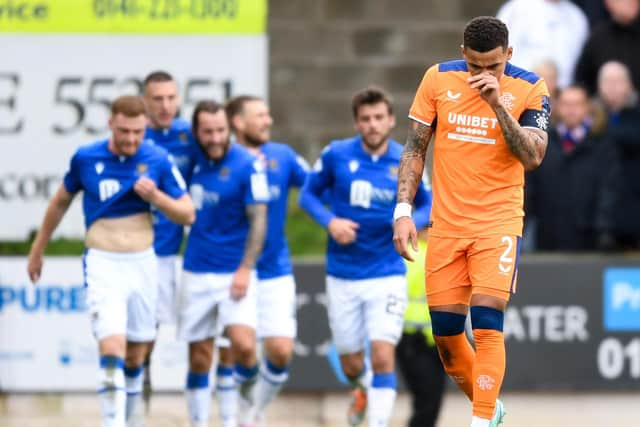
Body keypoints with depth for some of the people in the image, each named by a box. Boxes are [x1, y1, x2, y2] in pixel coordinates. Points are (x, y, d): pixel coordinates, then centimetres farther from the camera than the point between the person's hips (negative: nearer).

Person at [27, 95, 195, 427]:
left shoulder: (158, 160, -3)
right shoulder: (85, 158, -4)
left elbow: (188, 214, 1)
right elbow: (60, 202, 13)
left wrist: (156, 196, -18)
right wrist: (37, 250, 20)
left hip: (143, 263, 2)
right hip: (102, 263, -2)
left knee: (136, 355, 11)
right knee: (112, 349, -19)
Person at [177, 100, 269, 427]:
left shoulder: (247, 166, -10)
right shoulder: (196, 160, 5)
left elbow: (258, 220, -10)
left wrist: (245, 270, -15)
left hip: (234, 273, -4)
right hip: (197, 273, 4)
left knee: (243, 344, -21)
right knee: (199, 359, 4)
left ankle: (245, 394, 5)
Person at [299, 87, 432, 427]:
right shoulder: (336, 155, -5)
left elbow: (427, 204, 8)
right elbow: (308, 194, 5)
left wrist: (412, 221, -15)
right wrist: (330, 221, -14)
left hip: (387, 275, -1)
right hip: (342, 275, 1)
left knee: (383, 357, -16)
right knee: (351, 364, 12)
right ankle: (363, 389, 47)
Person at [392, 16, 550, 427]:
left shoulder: (529, 89, -6)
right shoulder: (438, 78, -1)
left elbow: (533, 157, -15)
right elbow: (415, 148, 6)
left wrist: (498, 103, -23)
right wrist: (403, 210, -2)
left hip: (499, 222, -3)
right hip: (446, 223, 3)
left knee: (487, 321, -17)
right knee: (445, 329, 4)